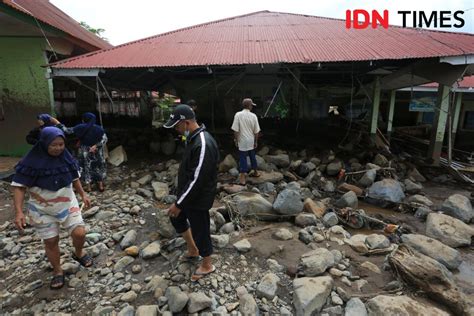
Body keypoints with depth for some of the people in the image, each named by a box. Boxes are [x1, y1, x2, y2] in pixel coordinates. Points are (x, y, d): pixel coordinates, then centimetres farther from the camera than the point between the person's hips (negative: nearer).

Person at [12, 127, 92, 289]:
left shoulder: (66, 158, -6)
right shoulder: (32, 162, -18)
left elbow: (74, 179, 9)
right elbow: (19, 186, -14)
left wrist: (83, 194, 9)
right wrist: (18, 212, -20)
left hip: (68, 204, 3)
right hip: (42, 209, -2)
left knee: (79, 233, -4)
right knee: (51, 241, 8)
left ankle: (78, 253, 30)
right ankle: (57, 271, 30)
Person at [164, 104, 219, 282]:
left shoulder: (203, 144, -30)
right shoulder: (192, 138, 3)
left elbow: (197, 180, -29)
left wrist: (179, 204, -21)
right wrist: (180, 201, 19)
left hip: (199, 198, -10)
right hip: (188, 193, 10)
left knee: (200, 231, 7)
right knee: (177, 218, 26)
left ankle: (207, 266, 33)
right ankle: (193, 251, 44)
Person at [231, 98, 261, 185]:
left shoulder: (238, 115, -12)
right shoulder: (253, 116, -4)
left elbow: (235, 130, -12)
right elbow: (256, 131, -1)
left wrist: (236, 140, 0)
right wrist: (256, 142, 10)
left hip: (243, 142, -3)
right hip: (251, 142, 3)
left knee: (243, 159, 2)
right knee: (252, 157, 20)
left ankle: (242, 178, 3)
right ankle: (255, 172, 37)